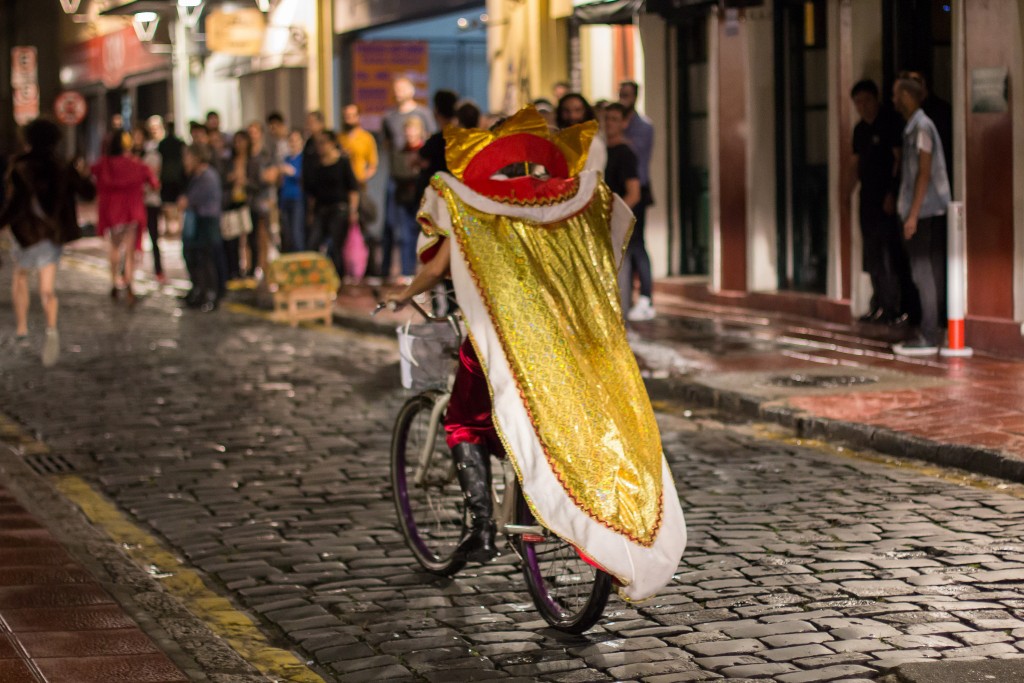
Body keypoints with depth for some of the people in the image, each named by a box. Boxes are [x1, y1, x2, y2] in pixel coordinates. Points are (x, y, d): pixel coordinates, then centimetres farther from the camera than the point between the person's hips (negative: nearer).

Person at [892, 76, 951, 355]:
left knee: (923, 272, -8)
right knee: (926, 272, 12)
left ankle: (928, 337, -7)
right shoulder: (912, 127, 15)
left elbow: (925, 173, -18)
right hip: (919, 211, 10)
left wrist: (913, 214, -20)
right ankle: (926, 332, 16)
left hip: (923, 211, -10)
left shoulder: (922, 127, -14)